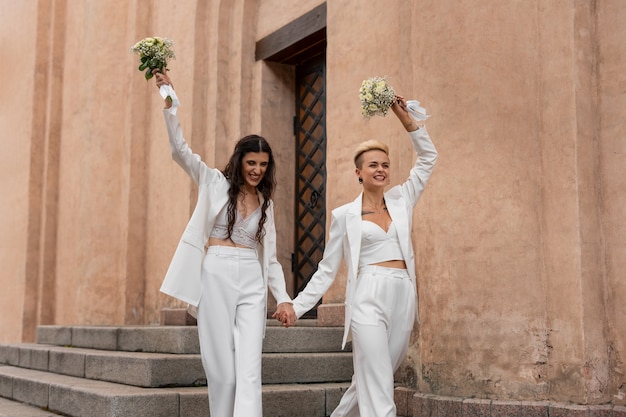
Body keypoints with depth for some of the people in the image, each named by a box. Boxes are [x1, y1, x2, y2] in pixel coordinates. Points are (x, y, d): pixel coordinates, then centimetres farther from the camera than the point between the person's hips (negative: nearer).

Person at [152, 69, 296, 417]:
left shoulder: (265, 203, 15)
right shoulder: (215, 183, 6)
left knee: (249, 369, -9)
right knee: (221, 368, -1)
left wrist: (282, 296, 6)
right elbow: (179, 149, -4)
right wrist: (169, 102, -14)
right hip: (217, 277, -2)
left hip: (252, 283, 3)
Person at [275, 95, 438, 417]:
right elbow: (327, 268, 7)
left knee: (369, 383, 12)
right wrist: (296, 306, 0)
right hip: (369, 299, -4)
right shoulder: (344, 215, 4)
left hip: (403, 299, 4)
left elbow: (428, 157, 16)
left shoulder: (401, 200, 12)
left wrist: (405, 118, 6)